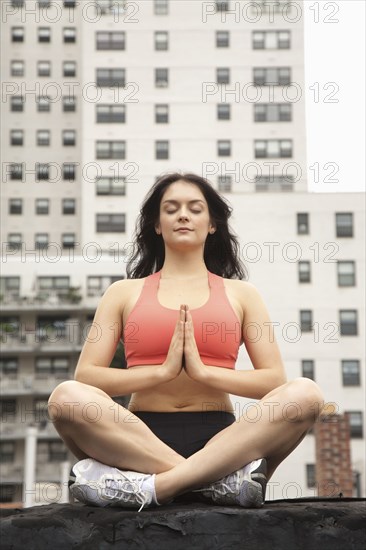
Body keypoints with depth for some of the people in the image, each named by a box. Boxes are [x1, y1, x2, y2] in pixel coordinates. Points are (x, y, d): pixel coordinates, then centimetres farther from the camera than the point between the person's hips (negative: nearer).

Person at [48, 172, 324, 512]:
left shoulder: (241, 293, 16)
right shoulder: (124, 293, 15)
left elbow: (275, 381, 5)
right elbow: (85, 377, 3)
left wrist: (202, 370, -9)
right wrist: (163, 370, -9)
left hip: (219, 438, 1)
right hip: (141, 437, 0)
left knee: (305, 394, -27)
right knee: (66, 397, -30)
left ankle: (151, 485, -33)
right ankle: (222, 479, -31)